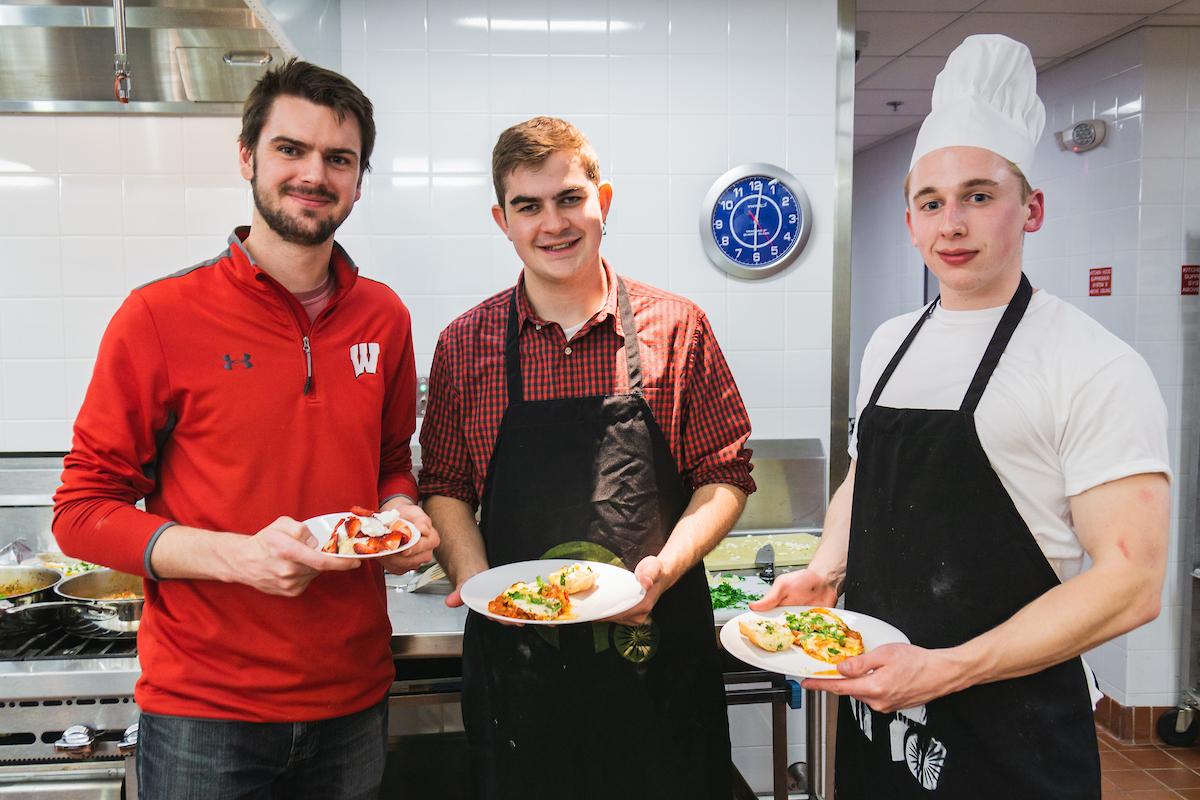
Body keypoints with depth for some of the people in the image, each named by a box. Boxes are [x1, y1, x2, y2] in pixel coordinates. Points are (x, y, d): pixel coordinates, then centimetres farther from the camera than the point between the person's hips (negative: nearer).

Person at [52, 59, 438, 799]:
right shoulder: (160, 317, -11)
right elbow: (83, 511, -7)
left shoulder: (384, 317, 1)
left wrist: (401, 515, -7)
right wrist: (236, 555, -22)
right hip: (203, 710, -3)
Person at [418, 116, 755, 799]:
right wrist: (475, 580, -11)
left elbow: (726, 474, 0)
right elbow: (445, 487, 5)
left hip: (658, 643, 0)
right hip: (513, 655, 1)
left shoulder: (678, 329, -2)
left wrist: (665, 567, -14)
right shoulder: (464, 344, 2)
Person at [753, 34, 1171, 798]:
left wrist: (947, 670, -24)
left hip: (1008, 736, -5)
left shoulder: (1096, 368, -14)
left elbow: (1131, 582, -18)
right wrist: (826, 571, -1)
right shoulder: (889, 344, 6)